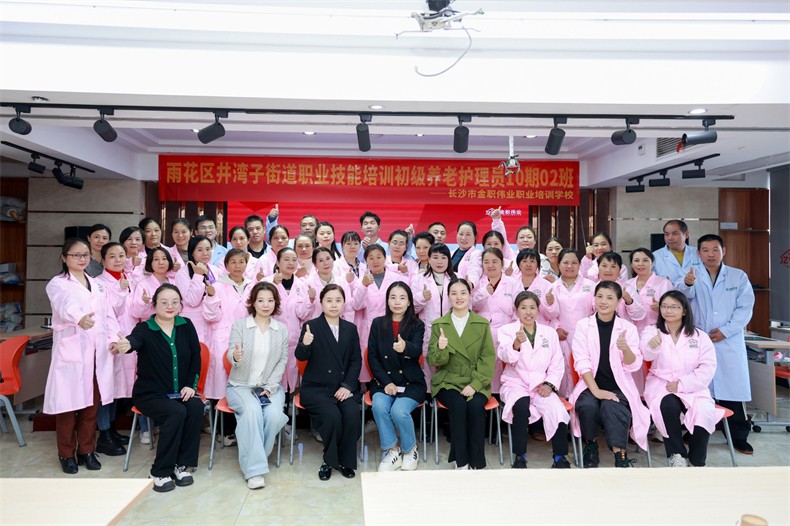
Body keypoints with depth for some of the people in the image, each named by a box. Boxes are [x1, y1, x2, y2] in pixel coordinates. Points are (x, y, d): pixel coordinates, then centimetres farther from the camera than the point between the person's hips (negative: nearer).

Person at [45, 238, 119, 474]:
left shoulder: (97, 285, 17)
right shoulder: (58, 284, -2)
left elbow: (108, 314, 14)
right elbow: (65, 304, -25)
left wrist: (114, 338, -3)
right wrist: (79, 318, -46)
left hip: (97, 352, 5)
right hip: (71, 351, -4)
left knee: (92, 403, 9)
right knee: (69, 403, 1)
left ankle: (86, 450, 22)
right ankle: (66, 454, 17)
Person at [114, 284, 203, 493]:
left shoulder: (186, 326, 2)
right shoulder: (145, 328, -10)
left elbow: (195, 356, 5)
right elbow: (135, 339, -34)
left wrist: (191, 385, -6)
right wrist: (126, 344, -59)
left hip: (180, 393, 4)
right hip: (150, 394, -3)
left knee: (196, 407, -26)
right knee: (177, 412, -29)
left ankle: (181, 464, -10)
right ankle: (160, 472, -12)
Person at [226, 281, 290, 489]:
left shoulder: (282, 329, 4)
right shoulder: (239, 325, -2)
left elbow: (282, 362, 2)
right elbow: (231, 355, -12)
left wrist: (270, 388, -10)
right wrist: (236, 357, -37)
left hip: (270, 386, 2)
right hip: (240, 385, -2)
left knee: (274, 414, -27)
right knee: (252, 410, -32)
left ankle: (255, 457, -4)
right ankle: (254, 468, -24)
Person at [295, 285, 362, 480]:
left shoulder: (351, 329, 11)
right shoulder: (311, 326, 0)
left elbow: (356, 360, 7)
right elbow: (301, 357, -10)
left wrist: (348, 385, -8)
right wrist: (304, 344, -33)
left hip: (344, 387, 3)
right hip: (316, 388, -3)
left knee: (352, 413, -25)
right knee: (332, 416, -28)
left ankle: (345, 460, -1)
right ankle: (329, 460, -1)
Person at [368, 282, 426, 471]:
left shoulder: (417, 325, 0)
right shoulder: (378, 324, 5)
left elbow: (417, 351, -19)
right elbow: (372, 357, 2)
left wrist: (405, 347, -43)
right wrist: (386, 382, -11)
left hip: (411, 383, -1)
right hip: (383, 381, 2)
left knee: (399, 411, -28)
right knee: (379, 406, -29)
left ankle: (410, 449, 3)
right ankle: (391, 450, -7)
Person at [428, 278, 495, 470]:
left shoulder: (482, 324, 7)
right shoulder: (438, 324, 5)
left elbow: (488, 358, 0)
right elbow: (433, 361, 0)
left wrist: (475, 384, -14)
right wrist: (440, 348, -23)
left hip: (476, 383, 1)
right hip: (448, 382, 0)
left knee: (476, 406, -29)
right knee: (458, 405, -29)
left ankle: (476, 463, -13)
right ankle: (460, 462, -16)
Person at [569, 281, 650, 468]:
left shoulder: (628, 328, 4)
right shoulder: (583, 325, 2)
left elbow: (633, 366, -4)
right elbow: (582, 362, -7)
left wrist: (626, 349, -26)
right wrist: (596, 390, -19)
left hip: (618, 386, 0)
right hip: (590, 385, 0)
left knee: (611, 406, -31)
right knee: (588, 405, -29)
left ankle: (620, 456, -23)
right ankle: (591, 445, -1)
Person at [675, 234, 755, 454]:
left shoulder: (739, 276, 6)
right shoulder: (693, 274, 2)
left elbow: (745, 308, 1)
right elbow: (684, 295, -19)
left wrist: (725, 330, -11)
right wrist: (687, 284, -42)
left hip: (729, 342, 1)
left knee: (732, 386, 1)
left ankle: (739, 436, 14)